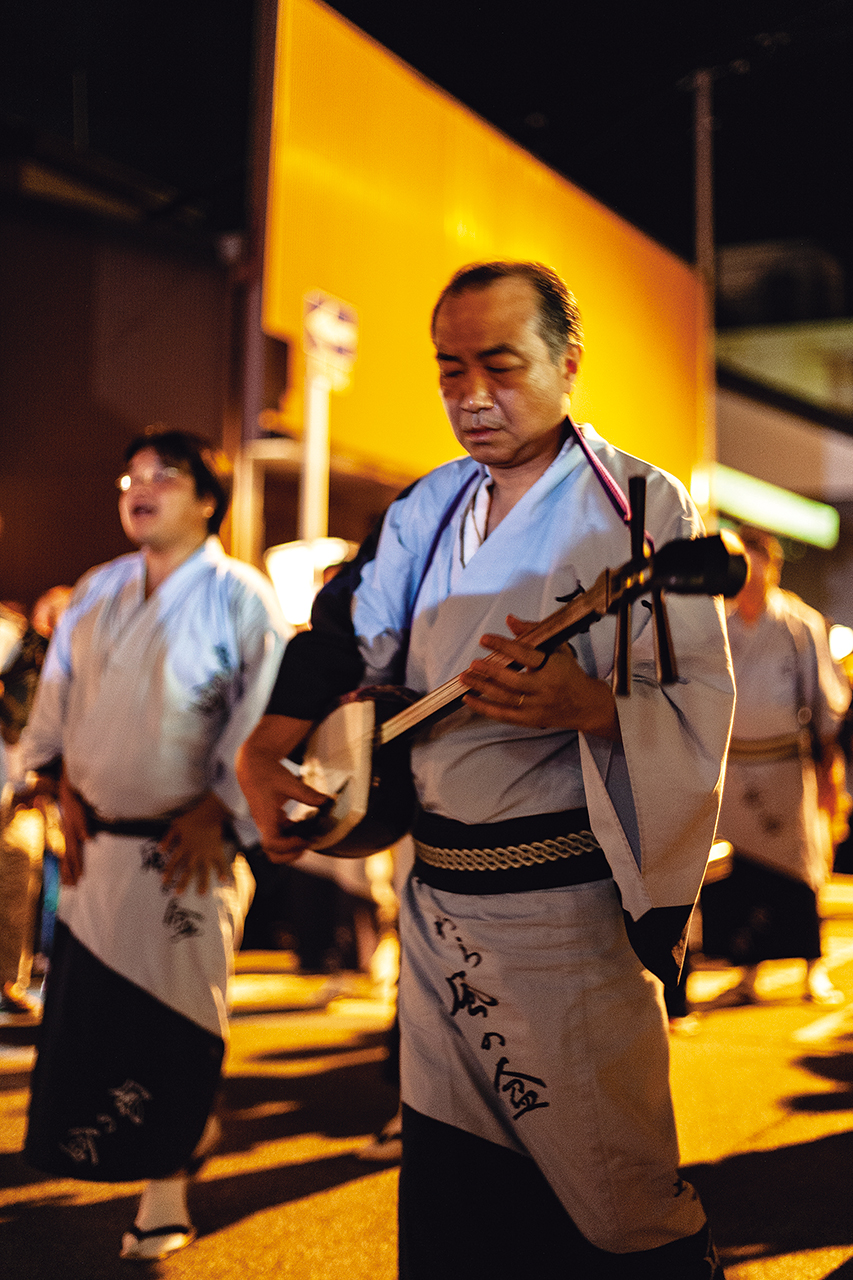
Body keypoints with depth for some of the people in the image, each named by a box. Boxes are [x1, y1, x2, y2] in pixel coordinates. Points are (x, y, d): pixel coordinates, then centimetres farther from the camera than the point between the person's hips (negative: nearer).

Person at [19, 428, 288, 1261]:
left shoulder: (238, 595, -5)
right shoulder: (96, 593, 12)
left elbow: (262, 722, -9)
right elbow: (57, 695, 18)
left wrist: (214, 815, -12)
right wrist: (66, 788, 8)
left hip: (184, 849, -5)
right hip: (96, 844, 5)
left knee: (171, 1019, -2)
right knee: (85, 1012, 7)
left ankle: (165, 1198, 9)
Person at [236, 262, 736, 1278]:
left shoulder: (638, 504, -8)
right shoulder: (428, 508, 11)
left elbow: (700, 704, -13)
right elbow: (350, 636, 10)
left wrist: (586, 706, -32)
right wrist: (262, 749, -6)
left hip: (565, 913, -6)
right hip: (437, 898, 6)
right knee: (446, 1180, 18)